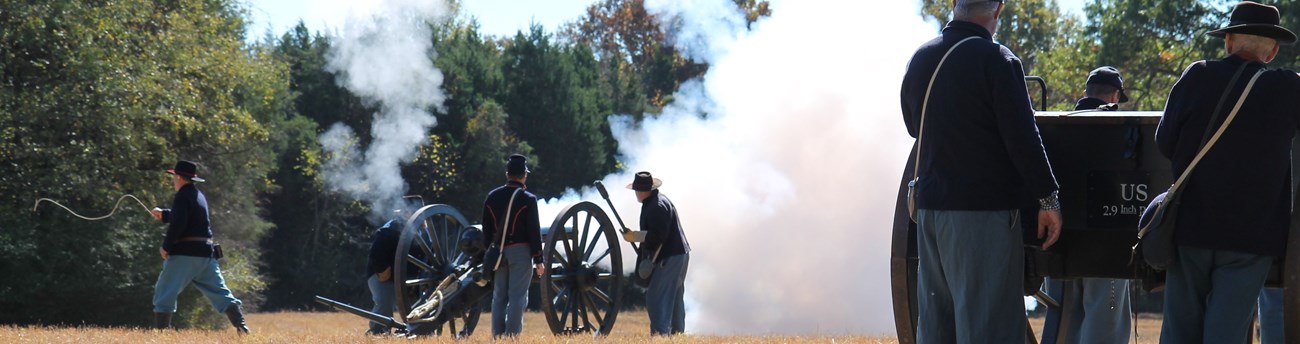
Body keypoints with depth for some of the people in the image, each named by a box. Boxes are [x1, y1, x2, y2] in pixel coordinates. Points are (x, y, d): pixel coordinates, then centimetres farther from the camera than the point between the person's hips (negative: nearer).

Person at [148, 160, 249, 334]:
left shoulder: (182, 197, -9)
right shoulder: (198, 196, 18)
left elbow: (178, 224, -19)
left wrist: (166, 246, -12)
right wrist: (163, 214, 36)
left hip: (185, 254, -8)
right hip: (206, 252, 8)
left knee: (164, 292, 0)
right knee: (220, 292, 7)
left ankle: (161, 331, -5)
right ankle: (242, 327, -2)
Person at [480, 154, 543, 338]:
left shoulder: (492, 197, 7)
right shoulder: (527, 199, -8)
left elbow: (486, 229, 11)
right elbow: (534, 231, -9)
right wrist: (538, 259, -5)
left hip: (498, 251, 5)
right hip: (520, 251, -5)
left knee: (499, 295, 10)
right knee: (517, 295, -4)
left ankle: (497, 335, 9)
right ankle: (512, 334, -9)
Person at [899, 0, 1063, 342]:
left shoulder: (920, 59, 9)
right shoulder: (995, 60, -12)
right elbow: (1022, 137, -14)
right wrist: (1048, 198, -8)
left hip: (930, 207, 7)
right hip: (984, 209, -7)